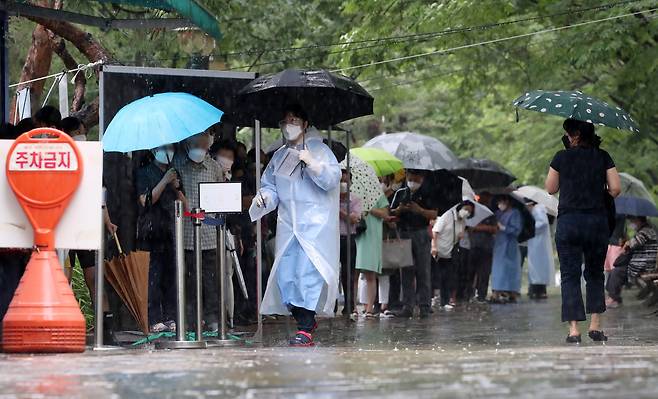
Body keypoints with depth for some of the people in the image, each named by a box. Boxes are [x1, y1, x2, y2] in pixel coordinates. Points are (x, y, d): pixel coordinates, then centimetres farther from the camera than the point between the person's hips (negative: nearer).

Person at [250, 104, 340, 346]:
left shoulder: (319, 150, 3)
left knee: (308, 273, -14)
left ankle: (305, 330, -16)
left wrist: (312, 163, -18)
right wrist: (265, 196, 0)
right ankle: (306, 321, 11)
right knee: (285, 274, -1)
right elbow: (271, 186, 21)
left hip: (314, 224, -6)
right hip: (288, 225, 6)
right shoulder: (279, 156, 18)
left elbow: (332, 179, -7)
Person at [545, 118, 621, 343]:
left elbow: (550, 189, 9)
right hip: (597, 220, 1)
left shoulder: (562, 158, -1)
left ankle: (574, 330, -9)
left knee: (570, 276, 1)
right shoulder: (602, 157, 2)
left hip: (568, 221, -1)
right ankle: (595, 326, 8)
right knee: (595, 274, 15)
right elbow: (616, 189, -3)